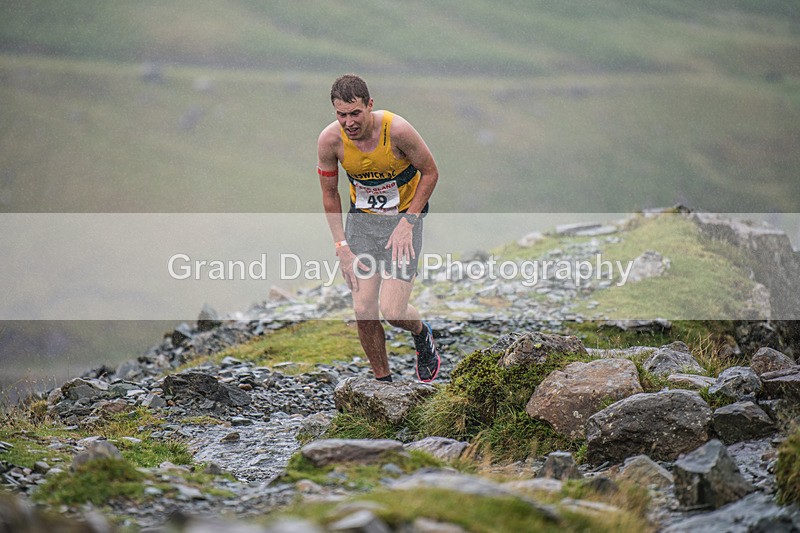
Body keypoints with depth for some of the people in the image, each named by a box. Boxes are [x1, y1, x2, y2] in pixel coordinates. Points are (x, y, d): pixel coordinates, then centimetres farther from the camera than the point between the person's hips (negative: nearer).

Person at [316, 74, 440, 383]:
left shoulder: (396, 130, -25)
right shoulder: (330, 140, -16)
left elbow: (430, 173, -9)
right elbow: (329, 194, 0)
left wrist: (407, 223, -15)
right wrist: (342, 246, -5)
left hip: (404, 217, -3)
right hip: (361, 218, 3)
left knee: (392, 311, -14)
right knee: (364, 311, -7)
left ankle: (422, 335, 22)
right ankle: (383, 381, 14)